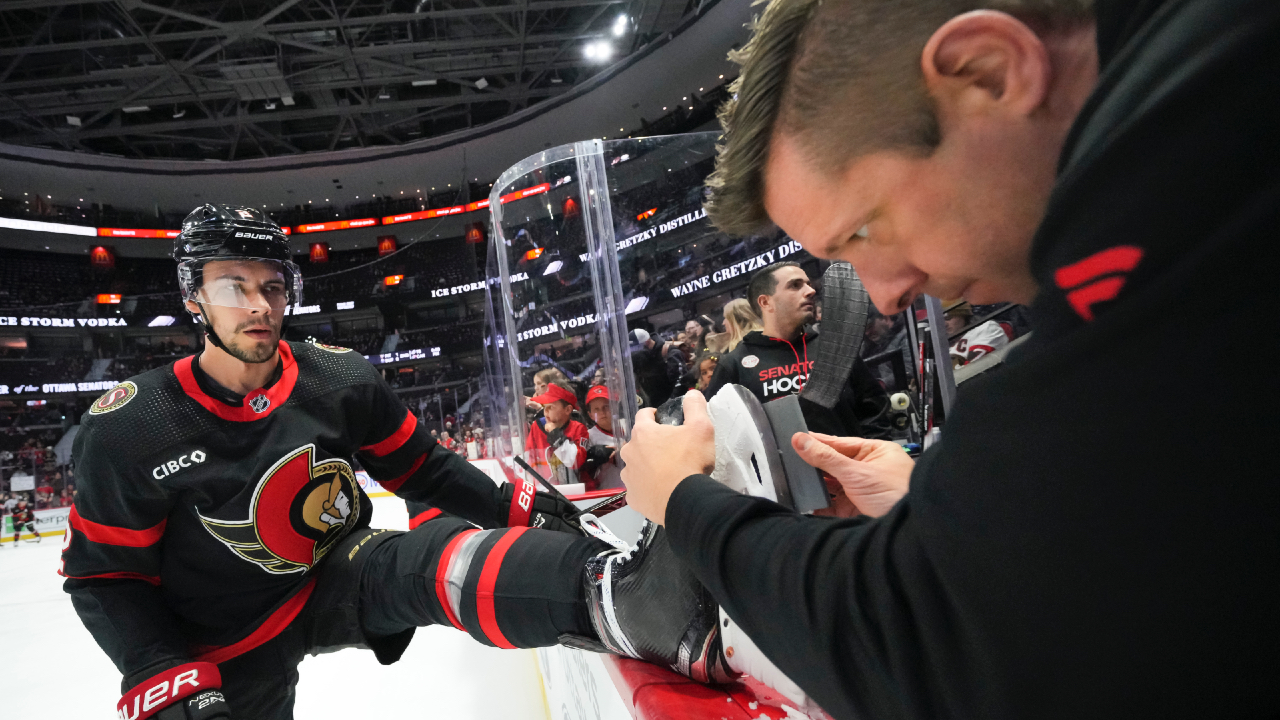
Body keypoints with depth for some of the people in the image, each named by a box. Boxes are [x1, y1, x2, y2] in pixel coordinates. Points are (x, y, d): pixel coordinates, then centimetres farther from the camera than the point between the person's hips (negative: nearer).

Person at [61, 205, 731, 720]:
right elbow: (106, 576, -7)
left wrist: (519, 509, -12)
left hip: (340, 577, 0)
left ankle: (620, 597, -55)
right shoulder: (129, 428, -14)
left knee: (440, 557, -30)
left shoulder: (341, 381, -9)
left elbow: (421, 468, -1)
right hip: (232, 651, 1)